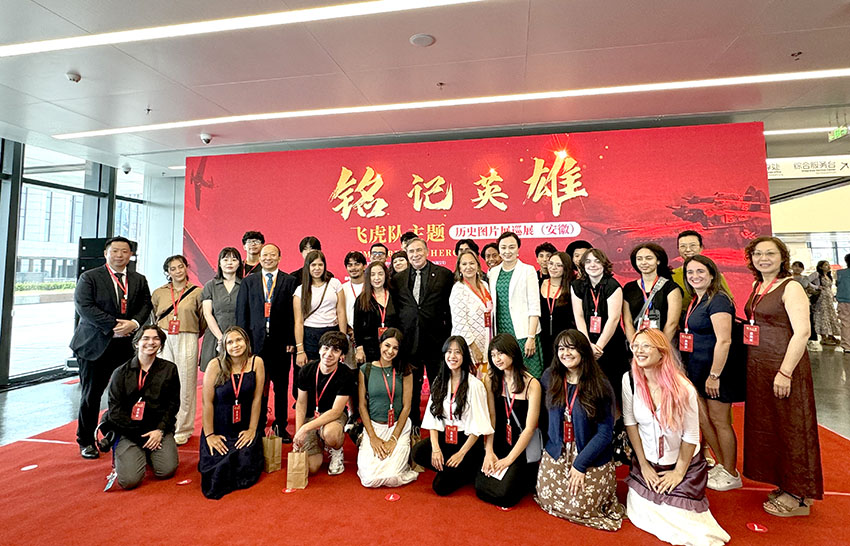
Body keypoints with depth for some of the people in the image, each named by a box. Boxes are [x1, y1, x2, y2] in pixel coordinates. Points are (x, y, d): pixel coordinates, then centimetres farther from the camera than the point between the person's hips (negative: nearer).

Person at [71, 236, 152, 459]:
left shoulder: (139, 280, 12)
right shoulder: (89, 277, 1)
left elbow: (146, 305, 8)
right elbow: (83, 305, -11)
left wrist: (134, 323, -12)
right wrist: (113, 326, -16)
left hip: (126, 346, 2)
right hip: (94, 346, -2)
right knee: (91, 395, 8)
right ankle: (86, 441, 23)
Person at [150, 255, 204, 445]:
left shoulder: (197, 293, 1)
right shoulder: (158, 293, 10)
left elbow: (203, 320, 7)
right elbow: (153, 317, 22)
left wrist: (190, 335, 8)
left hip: (187, 341, -2)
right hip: (163, 340, 2)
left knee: (185, 384, 1)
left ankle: (182, 430, 12)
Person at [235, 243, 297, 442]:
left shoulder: (289, 281, 3)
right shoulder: (248, 281, 9)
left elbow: (293, 313, -1)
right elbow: (242, 312, 6)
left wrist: (291, 341, -7)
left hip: (281, 341, -1)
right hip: (256, 340, 1)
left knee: (281, 386, 8)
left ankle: (281, 426, 20)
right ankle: (259, 425, 22)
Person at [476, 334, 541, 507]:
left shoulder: (532, 384, -13)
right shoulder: (491, 379, -1)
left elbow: (529, 428, -13)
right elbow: (490, 416, -3)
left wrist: (509, 459, -13)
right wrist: (489, 452, -10)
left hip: (524, 447, -4)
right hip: (499, 442, 4)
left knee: (503, 494, -15)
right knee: (481, 488, -10)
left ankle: (531, 475, 14)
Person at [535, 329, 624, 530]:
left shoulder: (600, 386, -14)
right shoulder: (549, 377, -5)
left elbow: (605, 432, -14)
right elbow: (542, 413, 5)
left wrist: (580, 464, -16)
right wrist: (548, 445, -4)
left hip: (591, 457, -3)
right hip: (556, 452, 3)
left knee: (578, 508, -7)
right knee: (548, 501, 1)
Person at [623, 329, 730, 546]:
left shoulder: (683, 388, -23)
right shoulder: (629, 380, -17)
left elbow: (690, 436, -13)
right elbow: (630, 423, -8)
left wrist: (678, 472, -6)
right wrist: (643, 465, -4)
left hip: (684, 462, -2)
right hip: (647, 461, 2)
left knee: (677, 514, -4)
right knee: (640, 510, 0)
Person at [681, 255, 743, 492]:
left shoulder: (718, 300, -17)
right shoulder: (695, 301, 11)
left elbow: (724, 341, -22)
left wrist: (714, 375, -21)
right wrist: (687, 369, 15)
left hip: (716, 370, -8)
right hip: (697, 370, 9)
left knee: (719, 421, 5)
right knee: (702, 420, 15)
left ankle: (731, 474, 23)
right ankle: (721, 465, 32)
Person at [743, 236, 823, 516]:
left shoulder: (791, 288, -11)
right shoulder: (758, 287, 11)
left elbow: (802, 332, -18)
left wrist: (785, 372, -22)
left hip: (784, 366, -8)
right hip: (758, 367, 8)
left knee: (790, 427, 4)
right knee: (766, 425, 15)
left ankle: (799, 496, 19)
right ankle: (785, 484, 31)